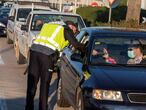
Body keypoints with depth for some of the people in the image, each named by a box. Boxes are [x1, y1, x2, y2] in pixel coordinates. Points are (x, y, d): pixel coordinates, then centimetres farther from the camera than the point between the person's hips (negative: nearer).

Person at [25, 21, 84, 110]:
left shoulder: (49, 26, 32)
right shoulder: (66, 29, 13)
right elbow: (76, 44, 8)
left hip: (34, 50, 6)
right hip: (47, 54, -6)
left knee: (32, 83, 11)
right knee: (45, 84, 5)